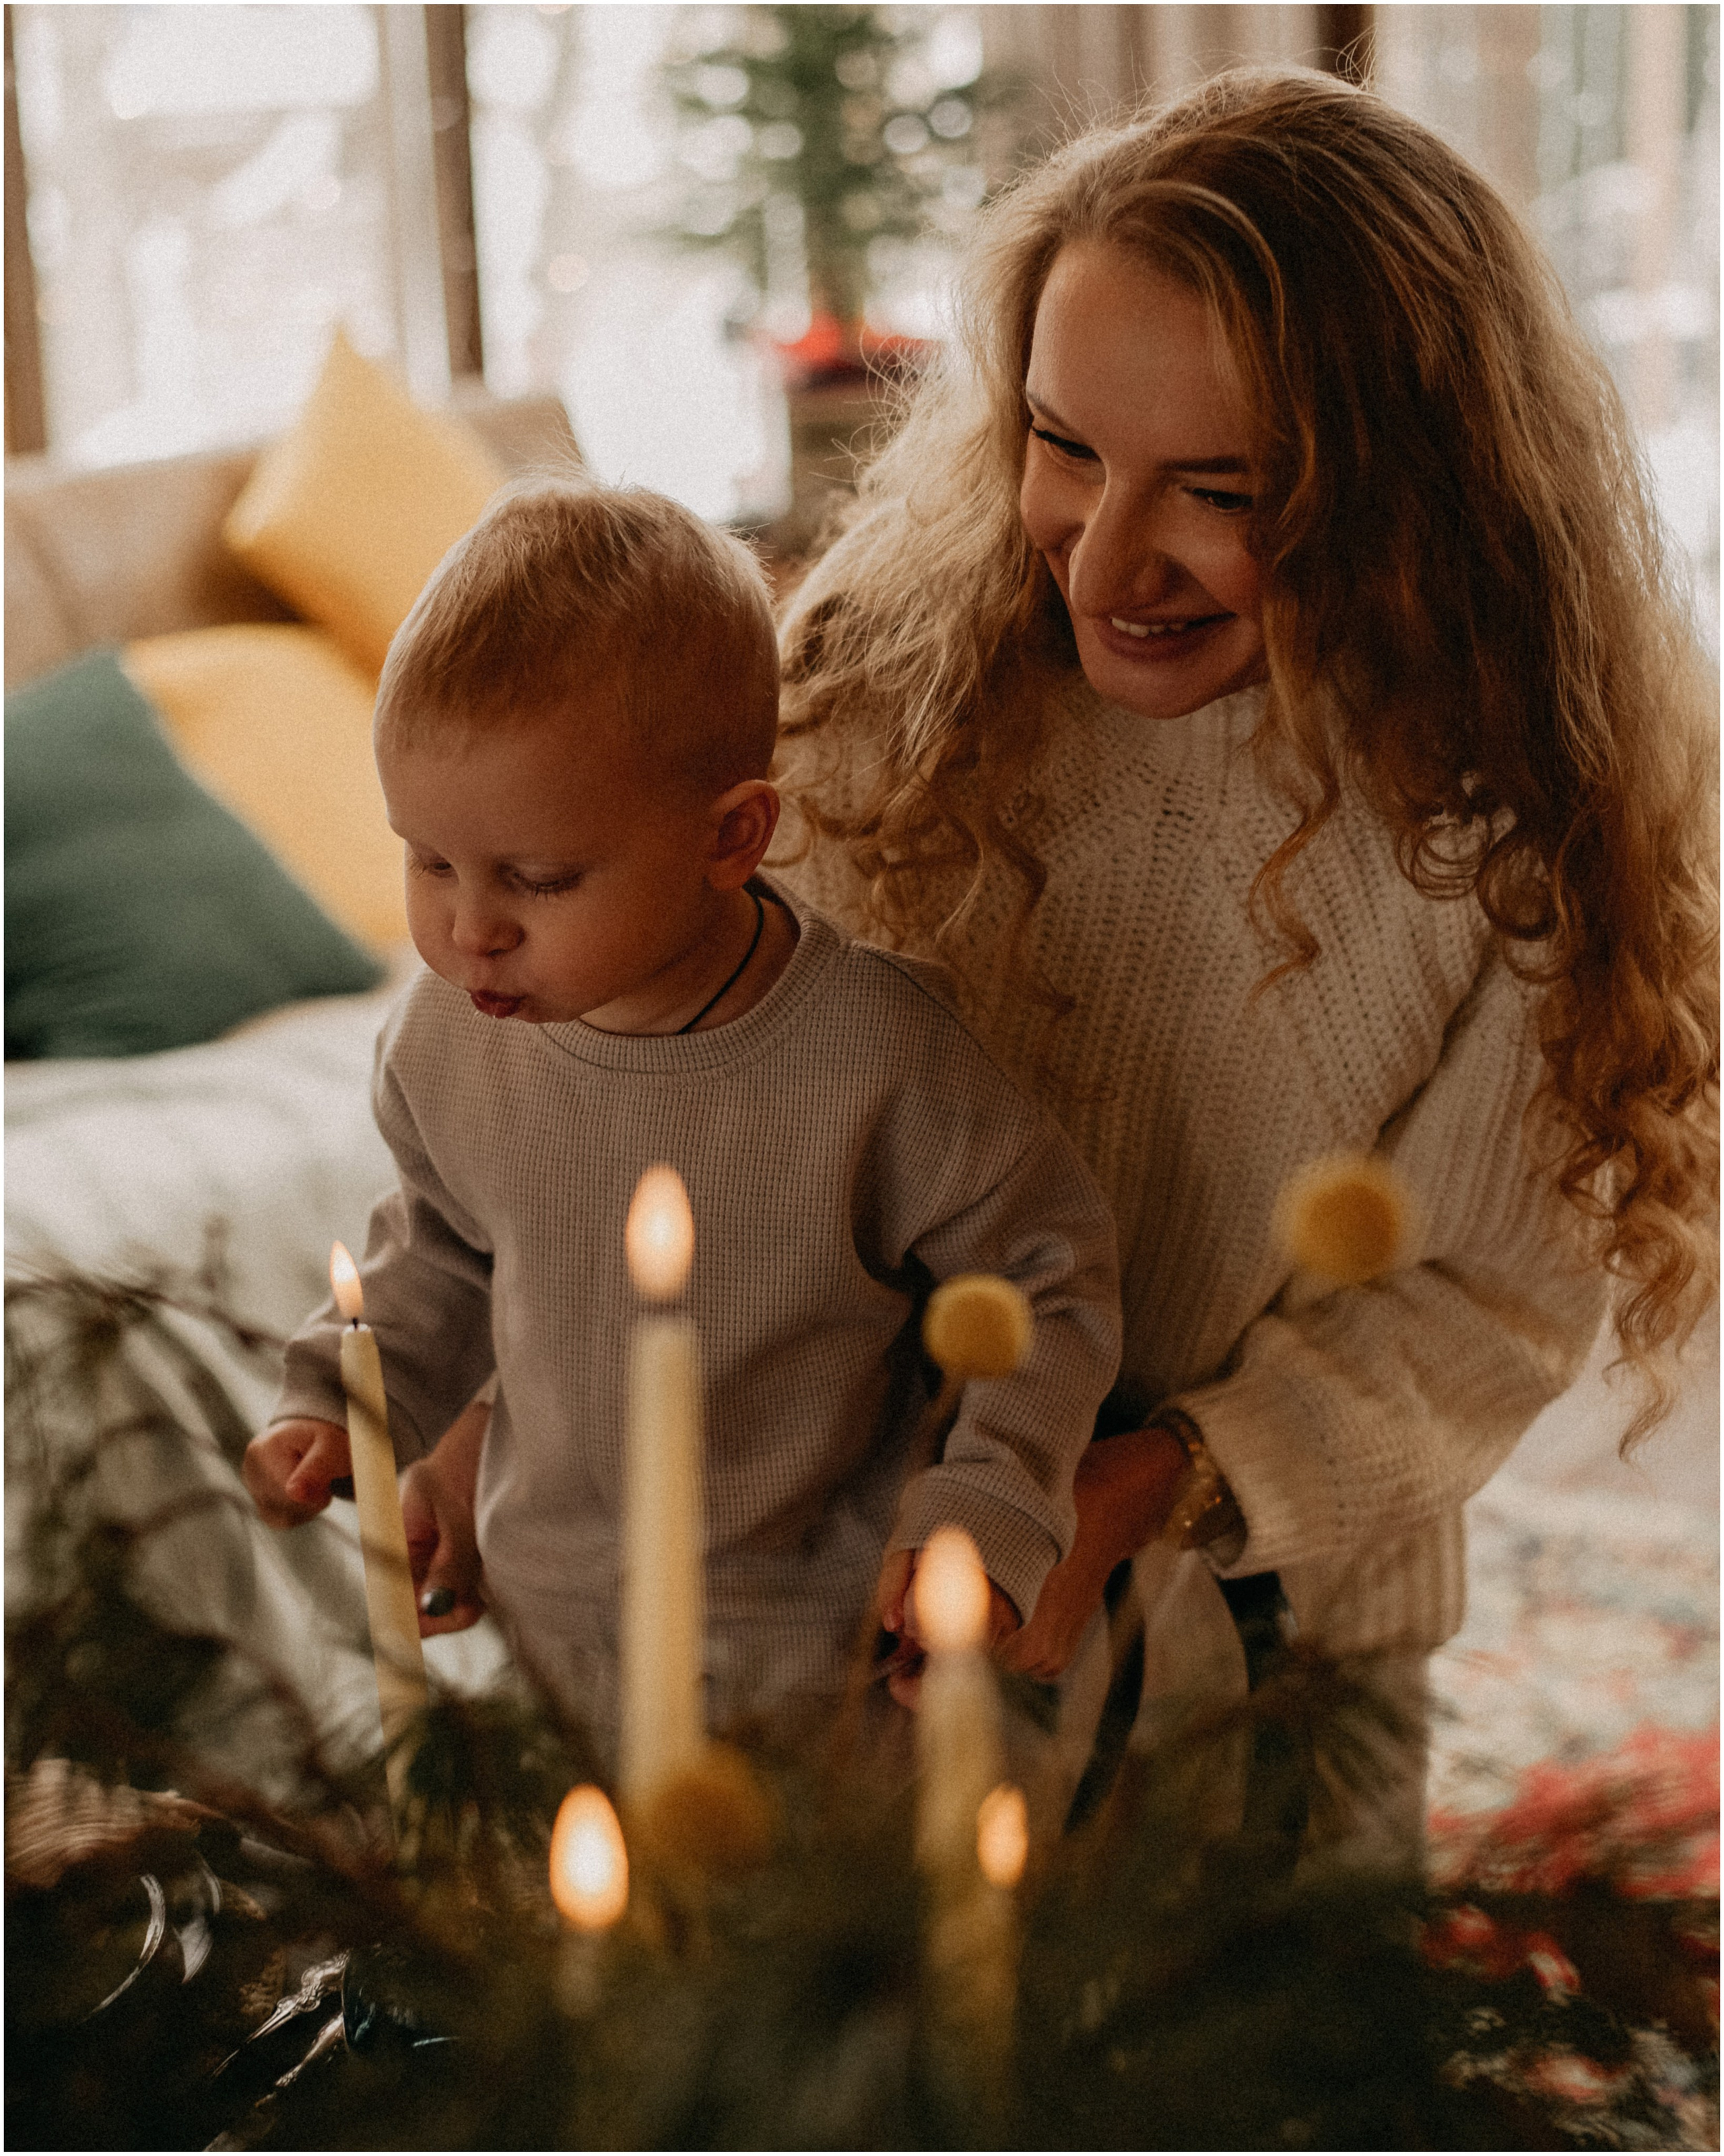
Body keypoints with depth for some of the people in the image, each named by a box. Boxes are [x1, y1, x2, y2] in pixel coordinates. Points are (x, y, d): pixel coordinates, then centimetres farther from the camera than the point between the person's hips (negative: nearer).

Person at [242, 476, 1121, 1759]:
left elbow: (1046, 1282, -13)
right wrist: (345, 1400, -2)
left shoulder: (874, 1058, -26)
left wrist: (990, 1515, -22)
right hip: (538, 1610, 4)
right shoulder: (447, 1038, -12)